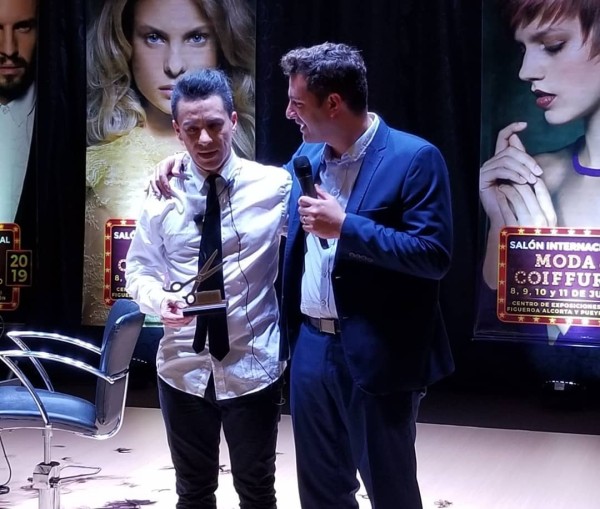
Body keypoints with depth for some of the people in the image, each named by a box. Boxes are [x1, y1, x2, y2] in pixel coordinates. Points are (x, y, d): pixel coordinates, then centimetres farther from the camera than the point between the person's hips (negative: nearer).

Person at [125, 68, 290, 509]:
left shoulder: (275, 186, -8)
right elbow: (139, 269, 4)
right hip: (183, 368, 2)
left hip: (253, 367, -2)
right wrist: (158, 298, -16)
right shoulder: (163, 194, -2)